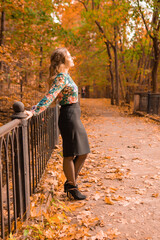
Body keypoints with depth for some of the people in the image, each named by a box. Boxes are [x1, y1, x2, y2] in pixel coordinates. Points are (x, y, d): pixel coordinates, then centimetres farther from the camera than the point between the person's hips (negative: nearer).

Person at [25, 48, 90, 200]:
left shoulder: (65, 76, 14)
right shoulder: (62, 78, -15)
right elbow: (50, 97, -27)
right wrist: (33, 112, -35)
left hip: (74, 118, 10)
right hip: (69, 118, -10)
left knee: (82, 153, 14)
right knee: (70, 154, 0)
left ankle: (70, 182, 25)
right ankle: (71, 187, 13)